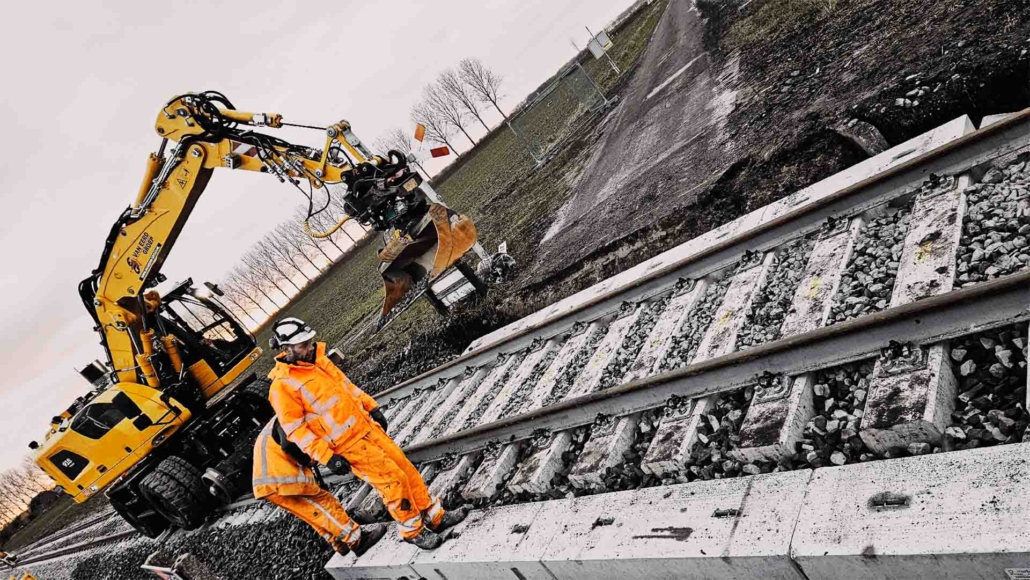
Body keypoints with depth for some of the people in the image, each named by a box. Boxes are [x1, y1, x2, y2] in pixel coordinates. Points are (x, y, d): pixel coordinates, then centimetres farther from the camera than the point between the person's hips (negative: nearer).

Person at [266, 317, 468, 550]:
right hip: (349, 445, -7)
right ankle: (412, 530, 16)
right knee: (393, 480, -5)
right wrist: (327, 457, -17)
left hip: (367, 426, 7)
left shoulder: (318, 359, 5)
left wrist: (371, 406, 15)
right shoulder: (282, 386, -17)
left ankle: (435, 516, 22)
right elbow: (295, 430, -15)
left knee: (406, 468, 8)